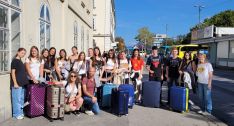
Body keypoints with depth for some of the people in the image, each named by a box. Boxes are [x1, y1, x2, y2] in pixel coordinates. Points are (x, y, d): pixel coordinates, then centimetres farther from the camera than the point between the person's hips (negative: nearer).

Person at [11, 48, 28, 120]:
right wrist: (15, 83, -17)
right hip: (17, 84, -8)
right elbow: (13, 72, -12)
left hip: (22, 83, 8)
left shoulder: (20, 61, 15)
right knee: (17, 99, -1)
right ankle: (17, 114, 9)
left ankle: (21, 112, 24)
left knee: (22, 99, 14)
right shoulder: (15, 61, -8)